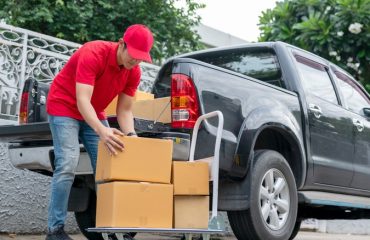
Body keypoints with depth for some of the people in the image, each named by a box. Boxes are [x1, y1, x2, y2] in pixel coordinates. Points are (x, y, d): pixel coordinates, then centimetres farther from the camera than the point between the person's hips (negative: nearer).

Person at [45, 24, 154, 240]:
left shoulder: (134, 72, -9)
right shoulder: (93, 54, -29)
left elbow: (124, 110, -4)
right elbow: (82, 101, -36)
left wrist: (131, 135, -22)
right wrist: (101, 130, -50)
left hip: (94, 114, 7)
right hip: (64, 107, -6)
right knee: (67, 165, -18)